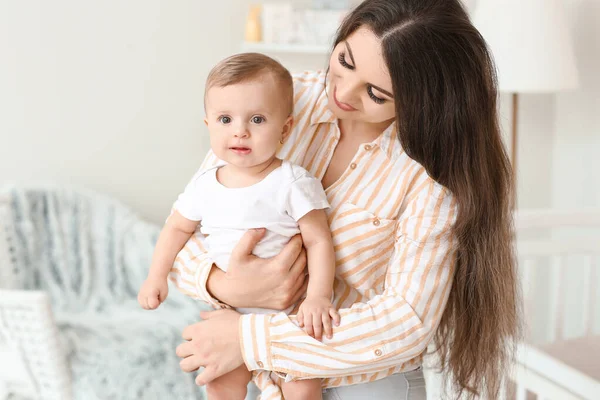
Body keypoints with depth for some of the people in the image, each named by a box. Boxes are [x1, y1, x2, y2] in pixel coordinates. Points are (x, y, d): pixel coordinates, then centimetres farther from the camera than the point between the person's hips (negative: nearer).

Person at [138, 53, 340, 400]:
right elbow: (177, 228, 11)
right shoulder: (205, 186, -5)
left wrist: (318, 295, -28)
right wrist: (157, 275, 3)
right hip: (231, 312, 4)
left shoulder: (293, 183, -19)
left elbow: (319, 241, -17)